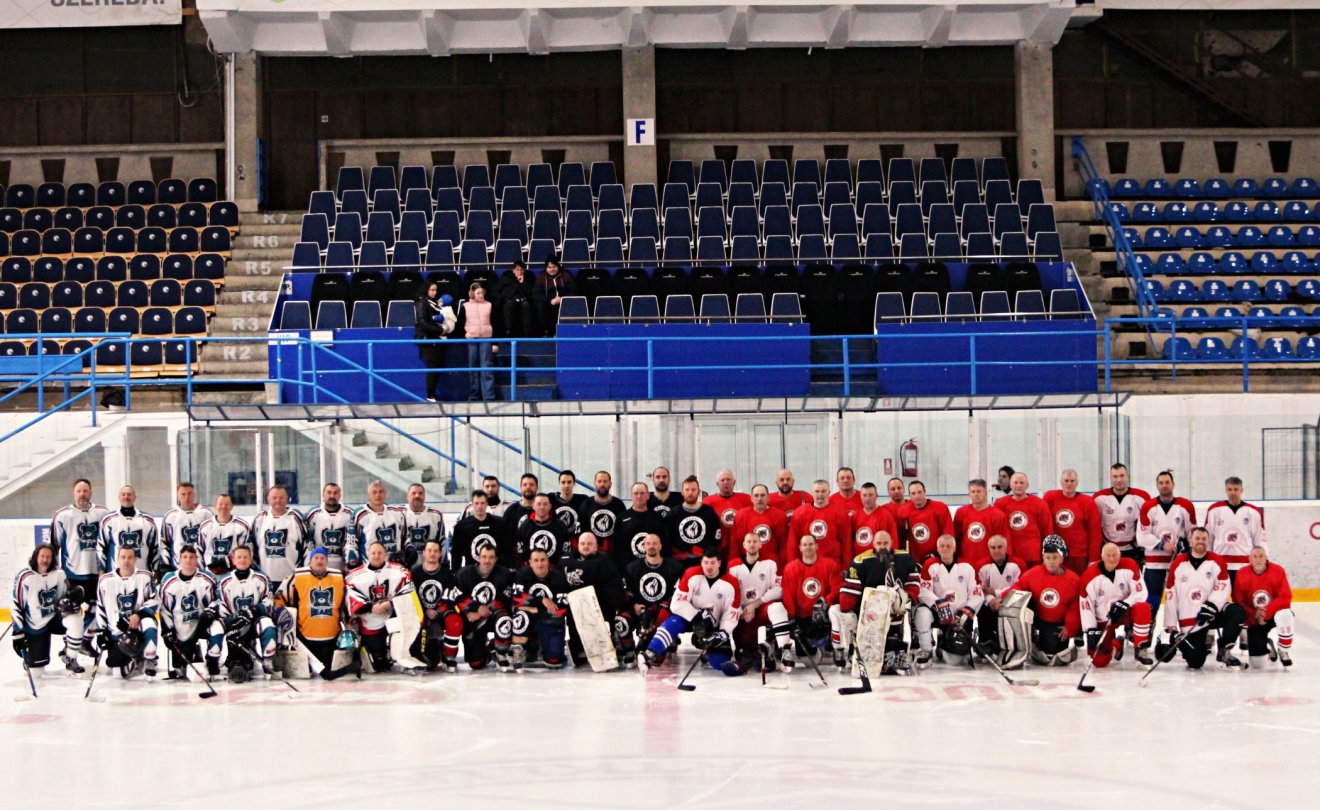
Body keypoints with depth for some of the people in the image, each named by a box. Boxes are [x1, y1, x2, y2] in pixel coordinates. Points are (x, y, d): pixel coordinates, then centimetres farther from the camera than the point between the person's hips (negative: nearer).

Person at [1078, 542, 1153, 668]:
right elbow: (1086, 605, -10)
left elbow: (1140, 593, -16)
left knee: (1143, 608, -35)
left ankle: (1141, 651, -20)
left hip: (1125, 611, 0)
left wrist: (1124, 604, -32)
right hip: (1103, 619, 0)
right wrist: (1091, 630, -16)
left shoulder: (1129, 566, -15)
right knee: (1099, 661, -11)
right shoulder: (1090, 575, -15)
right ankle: (1115, 645, 26)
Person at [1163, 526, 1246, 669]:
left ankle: (1224, 651, -15)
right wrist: (1170, 626, -1)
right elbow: (1170, 596, 2)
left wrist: (1211, 606, -29)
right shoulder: (1178, 563, 2)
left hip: (1213, 613, 0)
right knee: (1195, 662, -14)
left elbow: (1223, 588, -11)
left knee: (1238, 612, -32)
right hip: (1189, 621, 0)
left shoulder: (1217, 562, 1)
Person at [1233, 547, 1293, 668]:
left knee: (1285, 615, -40)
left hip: (1275, 612, -1)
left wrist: (1265, 612, -27)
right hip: (1254, 620, 1)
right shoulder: (1241, 575, -11)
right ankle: (1267, 646, 31)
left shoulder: (1278, 571, -14)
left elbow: (1285, 598, -18)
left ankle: (1284, 651, -16)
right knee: (1256, 662, -8)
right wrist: (1255, 615, -22)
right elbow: (1237, 602, -8)